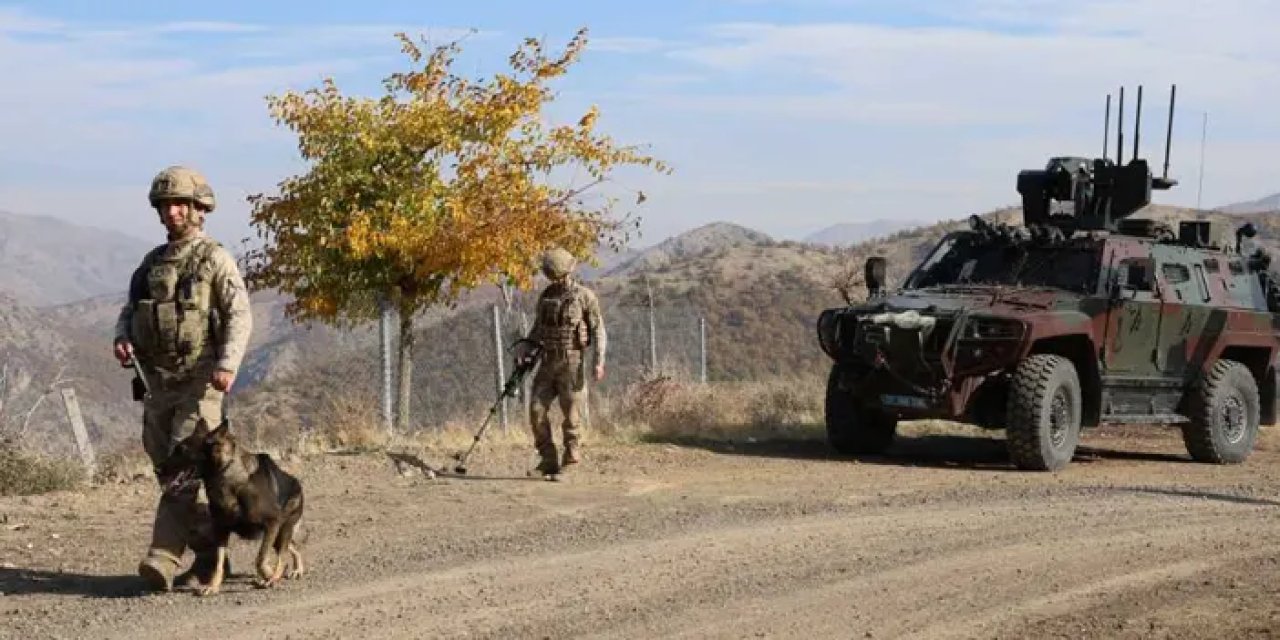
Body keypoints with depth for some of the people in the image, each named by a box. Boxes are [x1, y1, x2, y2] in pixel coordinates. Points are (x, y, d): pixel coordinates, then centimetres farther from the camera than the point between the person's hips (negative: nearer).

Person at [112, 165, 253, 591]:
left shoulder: (215, 259, -3)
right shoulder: (151, 262, 16)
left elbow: (240, 316, -11)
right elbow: (129, 310, 20)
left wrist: (228, 363, -25)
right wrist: (122, 337, -4)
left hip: (199, 383, -7)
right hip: (158, 383, 7)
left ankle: (163, 559, -21)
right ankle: (210, 554, 21)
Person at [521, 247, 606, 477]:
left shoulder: (585, 296, -3)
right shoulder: (545, 296, 12)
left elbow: (598, 330, -6)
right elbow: (537, 329, 21)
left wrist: (598, 361, -15)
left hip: (572, 361, -5)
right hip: (548, 361, 5)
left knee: (571, 412, -5)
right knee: (537, 408, -4)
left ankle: (572, 456, 5)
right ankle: (549, 460, 2)